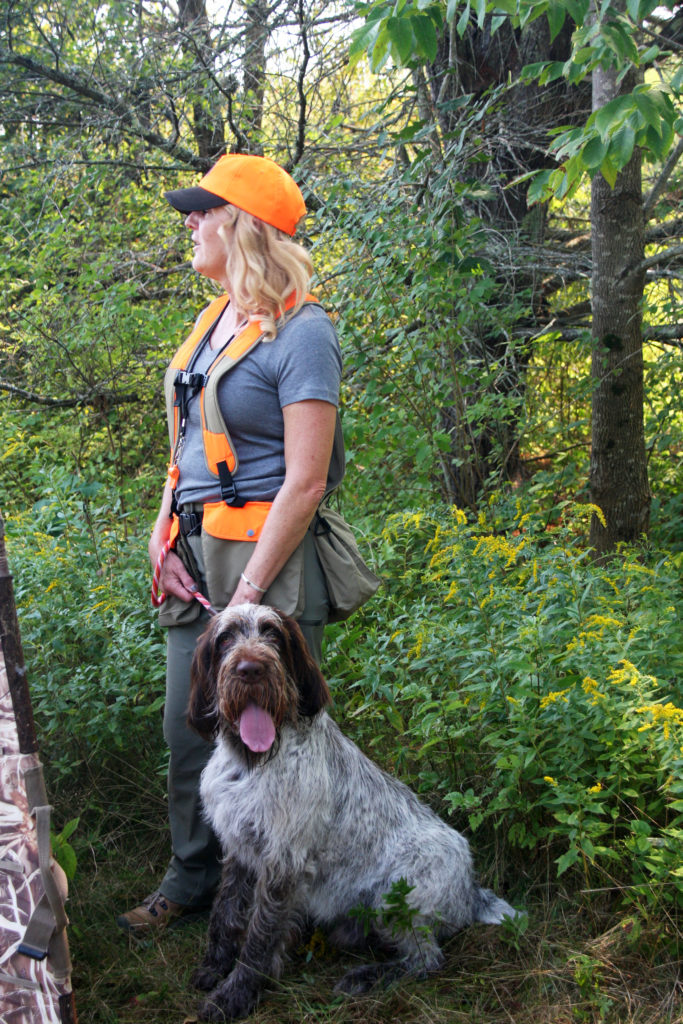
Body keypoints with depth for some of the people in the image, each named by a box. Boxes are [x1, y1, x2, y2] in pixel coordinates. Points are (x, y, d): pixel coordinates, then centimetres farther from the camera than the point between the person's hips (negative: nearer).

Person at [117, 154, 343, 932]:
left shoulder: (300, 331, -12)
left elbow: (304, 481, -16)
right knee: (188, 729, 15)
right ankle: (191, 880, 31)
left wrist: (249, 592, -17)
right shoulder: (213, 322, 13)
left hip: (264, 557, -8)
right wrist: (161, 537, 5)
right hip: (194, 557, 8)